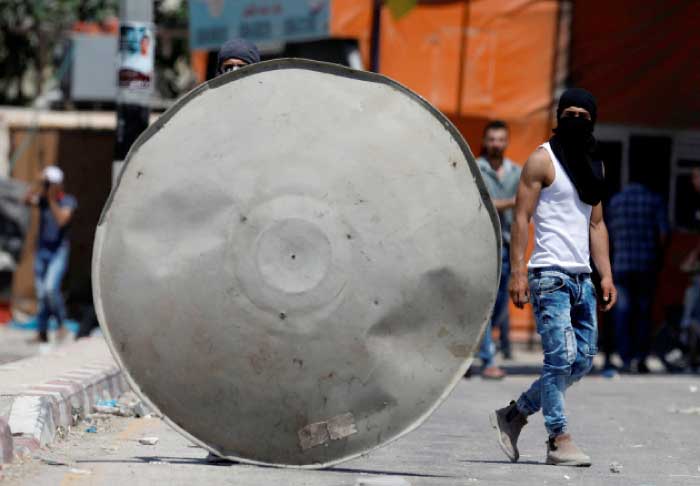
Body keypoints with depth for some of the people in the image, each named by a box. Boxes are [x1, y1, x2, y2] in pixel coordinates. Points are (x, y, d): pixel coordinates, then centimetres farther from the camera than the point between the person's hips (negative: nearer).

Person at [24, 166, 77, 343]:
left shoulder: (68, 201, -5)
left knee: (51, 287, -22)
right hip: (42, 250, 4)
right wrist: (41, 185, -24)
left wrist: (52, 199, -19)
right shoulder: (42, 198, 4)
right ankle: (42, 333, 10)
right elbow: (27, 200, -16)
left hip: (59, 251, -4)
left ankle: (61, 323, -3)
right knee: (41, 293, 4)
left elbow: (62, 220, -21)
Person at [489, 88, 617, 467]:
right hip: (550, 275, -7)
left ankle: (513, 416, 19)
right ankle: (558, 440, -7)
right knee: (562, 356, -13)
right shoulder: (543, 160, -3)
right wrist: (517, 272, -15)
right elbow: (521, 217, -7)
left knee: (583, 360, 6)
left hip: (582, 277, 7)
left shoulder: (594, 165, 18)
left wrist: (606, 275, 13)